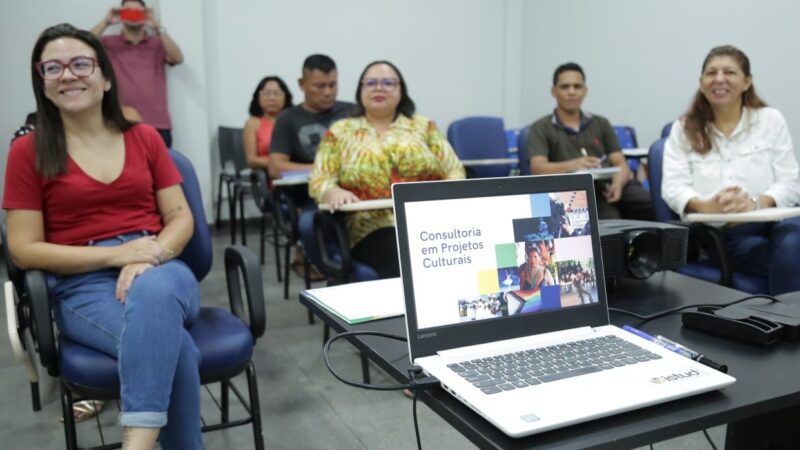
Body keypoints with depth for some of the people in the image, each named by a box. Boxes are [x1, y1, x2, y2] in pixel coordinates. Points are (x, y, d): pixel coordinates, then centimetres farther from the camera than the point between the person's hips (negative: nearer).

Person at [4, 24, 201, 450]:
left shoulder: (145, 138, 12)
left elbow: (181, 217, 8)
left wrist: (151, 256, -15)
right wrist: (116, 254, -14)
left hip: (160, 270, 2)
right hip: (83, 284, -1)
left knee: (151, 290, -38)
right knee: (174, 346, -34)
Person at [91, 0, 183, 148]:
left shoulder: (158, 43, 11)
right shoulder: (109, 43, 11)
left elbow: (178, 58, -6)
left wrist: (158, 27, -15)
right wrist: (105, 22, -11)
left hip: (157, 125, 1)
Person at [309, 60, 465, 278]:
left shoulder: (424, 126, 16)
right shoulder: (340, 131, 13)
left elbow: (454, 171, 12)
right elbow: (318, 181, 7)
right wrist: (335, 192, -17)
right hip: (372, 227, -2)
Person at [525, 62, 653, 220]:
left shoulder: (601, 123, 21)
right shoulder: (541, 128, 9)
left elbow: (621, 164, 14)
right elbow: (538, 168, -7)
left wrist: (617, 185, -11)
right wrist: (573, 165, -27)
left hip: (610, 187, 4)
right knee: (610, 219, -36)